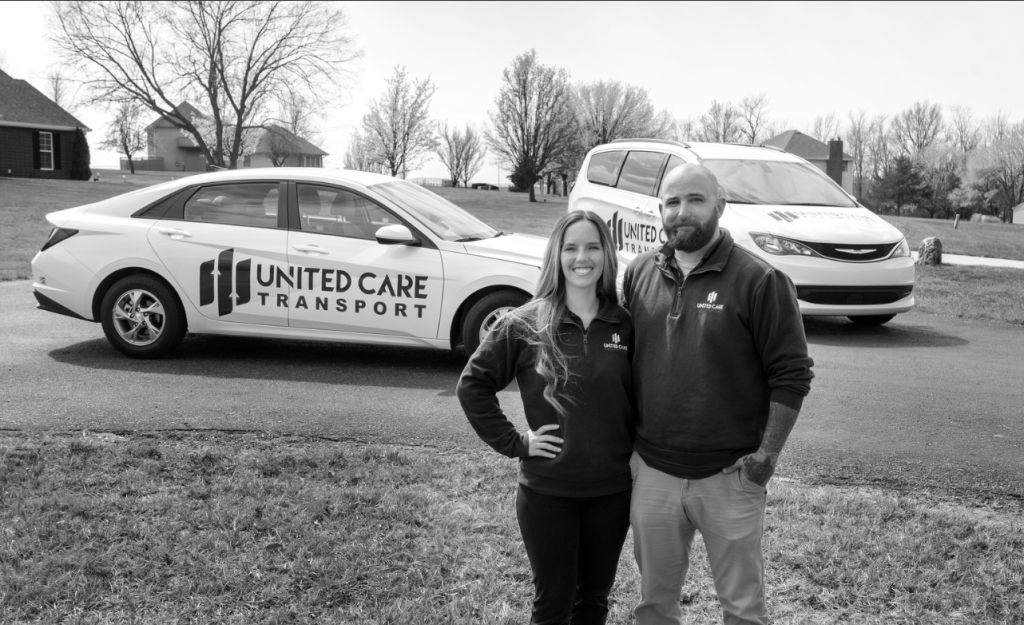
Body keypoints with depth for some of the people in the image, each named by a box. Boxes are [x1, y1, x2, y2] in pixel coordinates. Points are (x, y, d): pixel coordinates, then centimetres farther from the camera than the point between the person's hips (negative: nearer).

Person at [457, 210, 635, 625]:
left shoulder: (625, 325, -2)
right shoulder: (525, 324, -9)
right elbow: (472, 386, -5)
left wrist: (637, 447, 1)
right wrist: (514, 443, -9)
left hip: (613, 489, 3)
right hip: (546, 491, -2)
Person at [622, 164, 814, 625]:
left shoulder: (759, 280, -10)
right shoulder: (639, 273, 4)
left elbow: (791, 373, -8)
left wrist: (768, 453, -12)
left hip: (729, 475, -3)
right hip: (651, 471, 4)